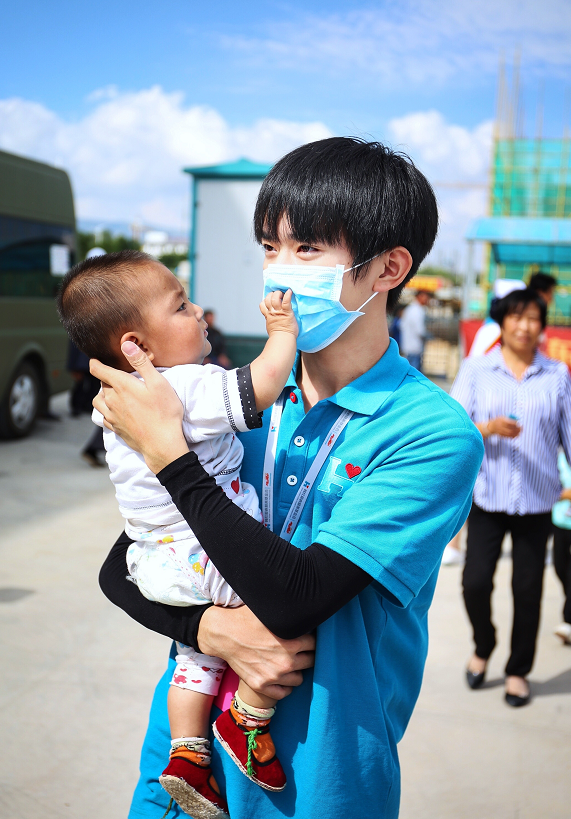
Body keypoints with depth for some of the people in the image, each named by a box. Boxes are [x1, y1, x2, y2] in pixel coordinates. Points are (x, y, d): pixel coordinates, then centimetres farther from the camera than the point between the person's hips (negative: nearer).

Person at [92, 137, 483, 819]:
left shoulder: (435, 436, -16)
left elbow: (295, 598, -25)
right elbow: (121, 569, 1)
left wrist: (165, 449, -21)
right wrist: (211, 628, -18)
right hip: (186, 744, 4)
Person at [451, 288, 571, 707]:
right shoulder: (476, 369, 2)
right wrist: (488, 428, -22)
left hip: (536, 500, 1)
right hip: (487, 497, 0)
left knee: (528, 590, 6)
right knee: (475, 582, -3)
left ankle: (518, 670, 27)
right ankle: (483, 648, 29)